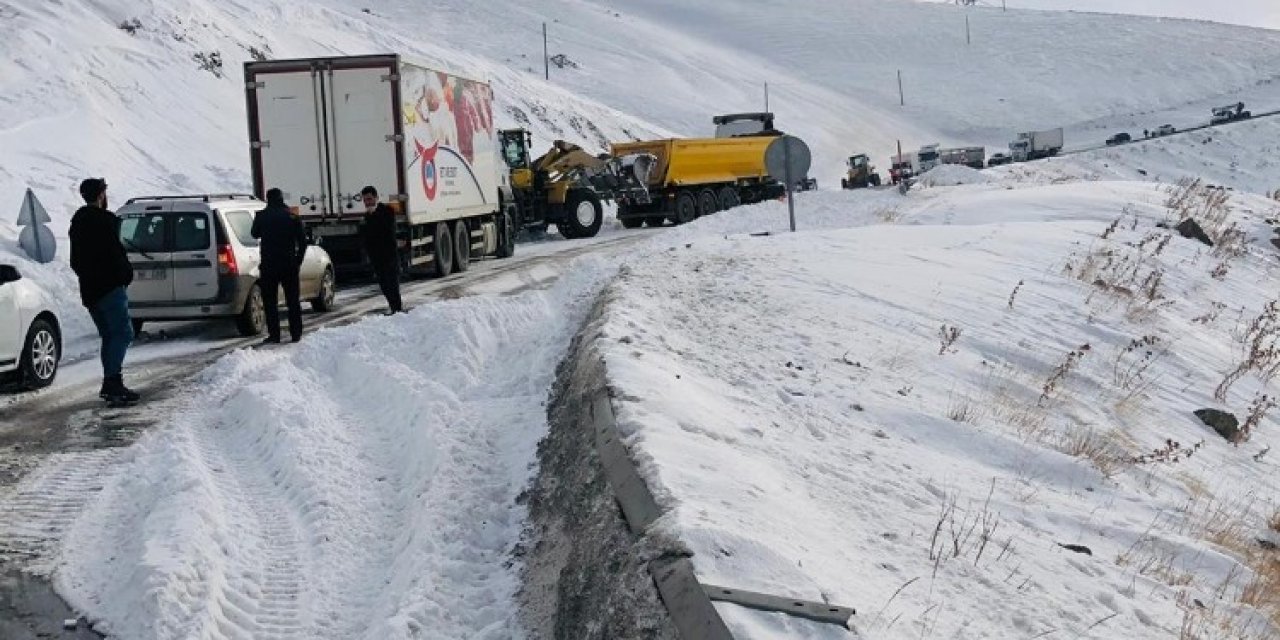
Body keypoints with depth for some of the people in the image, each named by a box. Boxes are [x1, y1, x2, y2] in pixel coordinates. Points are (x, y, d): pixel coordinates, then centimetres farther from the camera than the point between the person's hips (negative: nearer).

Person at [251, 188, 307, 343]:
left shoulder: (262, 216, -3)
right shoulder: (292, 217, 0)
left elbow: (254, 233, 14)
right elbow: (303, 240, 0)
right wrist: (298, 260, 7)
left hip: (268, 264, -2)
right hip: (289, 264, 2)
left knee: (270, 301, 3)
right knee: (293, 300, 11)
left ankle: (274, 335, -2)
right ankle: (296, 333, 11)